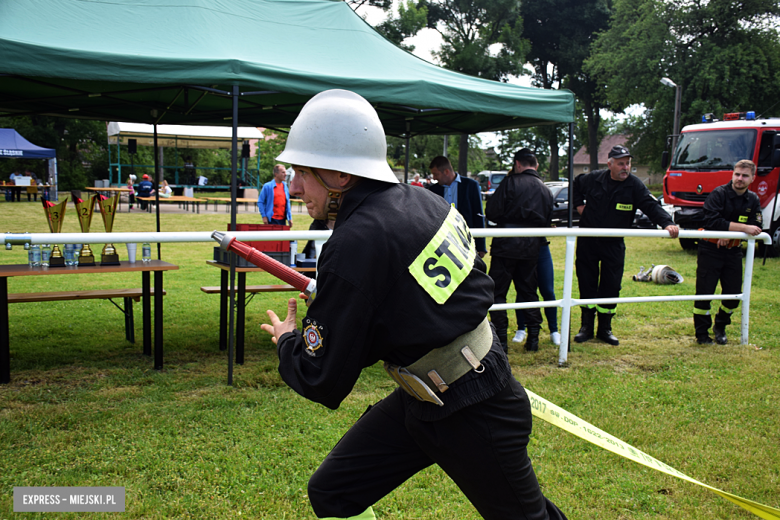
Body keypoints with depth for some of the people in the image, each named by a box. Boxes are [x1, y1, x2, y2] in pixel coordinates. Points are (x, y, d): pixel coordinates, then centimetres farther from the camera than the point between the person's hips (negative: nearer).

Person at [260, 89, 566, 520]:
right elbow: (480, 287, 12)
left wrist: (287, 341, 0)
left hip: (474, 419, -8)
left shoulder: (354, 245, -28)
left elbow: (323, 382, -20)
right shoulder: (422, 199, -2)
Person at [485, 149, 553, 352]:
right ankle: (533, 337, 15)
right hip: (531, 247, 5)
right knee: (528, 291, 15)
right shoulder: (545, 190, 11)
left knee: (497, 291, 2)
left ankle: (501, 339, 0)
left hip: (506, 245, -5)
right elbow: (547, 221, 15)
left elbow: (491, 212, -10)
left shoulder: (510, 183, -7)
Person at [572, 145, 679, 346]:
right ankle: (586, 327, 17)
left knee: (611, 286, 1)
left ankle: (605, 329, 15)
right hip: (587, 241, 1)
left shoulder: (635, 185, -9)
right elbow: (574, 186, 15)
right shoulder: (593, 179, -6)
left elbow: (652, 206, -18)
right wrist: (579, 204, 3)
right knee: (587, 284, 5)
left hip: (614, 245, 0)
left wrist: (667, 223, -33)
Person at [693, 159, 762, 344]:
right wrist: (743, 227, -24)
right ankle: (702, 333, 9)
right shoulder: (718, 194, -12)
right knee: (704, 293, -5)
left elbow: (756, 227, -4)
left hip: (733, 251, 5)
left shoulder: (753, 200, 6)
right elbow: (712, 222, -24)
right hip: (710, 250, -5)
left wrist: (729, 233, -18)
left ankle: (720, 327, 29)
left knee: (734, 294, 6)